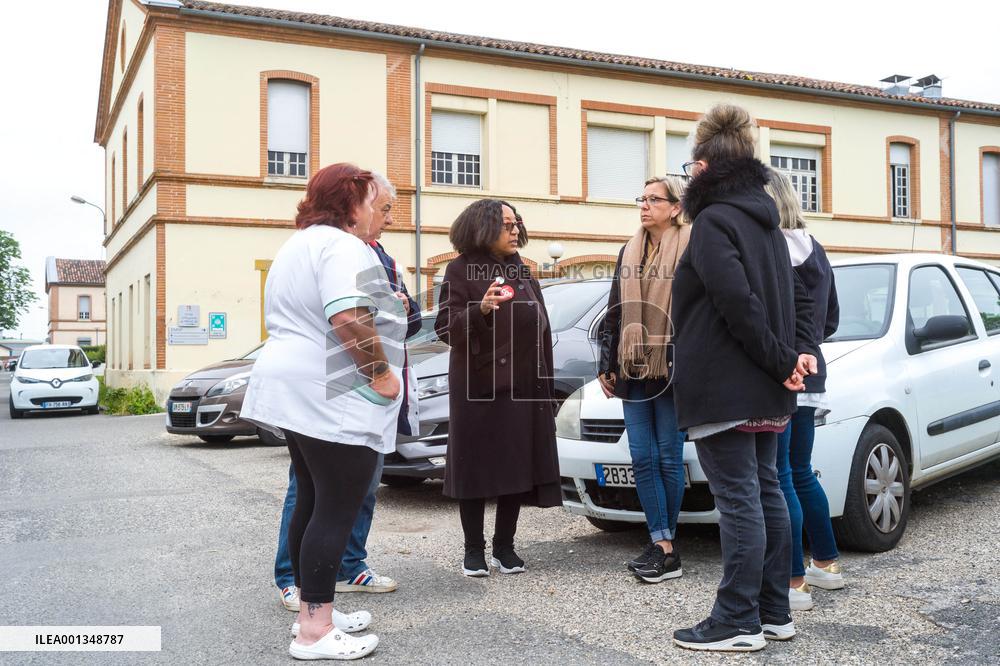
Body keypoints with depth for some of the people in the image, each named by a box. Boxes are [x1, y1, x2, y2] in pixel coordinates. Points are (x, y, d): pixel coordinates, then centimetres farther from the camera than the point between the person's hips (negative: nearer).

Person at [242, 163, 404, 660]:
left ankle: (313, 610, 23)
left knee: (313, 502, 15)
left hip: (294, 392, 11)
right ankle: (315, 632, -3)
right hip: (335, 399, -10)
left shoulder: (296, 245, 19)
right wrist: (381, 373, -18)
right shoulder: (344, 247, -14)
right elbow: (349, 319, -27)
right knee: (337, 510, -6)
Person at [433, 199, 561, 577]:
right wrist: (480, 310, -26)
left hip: (522, 386, 5)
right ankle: (474, 550, 12)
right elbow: (445, 327, -8)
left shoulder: (522, 273, 17)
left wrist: (545, 382, 16)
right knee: (476, 468, 0)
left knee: (518, 468, 5)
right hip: (478, 386, -5)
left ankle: (504, 547, 17)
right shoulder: (461, 270, -1)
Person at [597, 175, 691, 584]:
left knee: (668, 458, 3)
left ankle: (663, 543, 14)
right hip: (632, 372, 6)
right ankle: (665, 549, 7)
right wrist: (606, 365, 13)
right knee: (642, 458, 3)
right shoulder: (629, 254, 15)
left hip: (670, 373, -6)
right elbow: (614, 313, 16)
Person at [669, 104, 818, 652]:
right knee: (765, 492, 12)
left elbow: (737, 301, -22)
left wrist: (780, 359, -15)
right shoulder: (765, 222, 16)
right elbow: (796, 295, 15)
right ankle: (774, 612, 20)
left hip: (725, 390, -9)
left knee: (738, 499, -5)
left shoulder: (713, 221, -12)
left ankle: (738, 622, 2)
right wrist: (800, 351, 3)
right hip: (767, 393, 9)